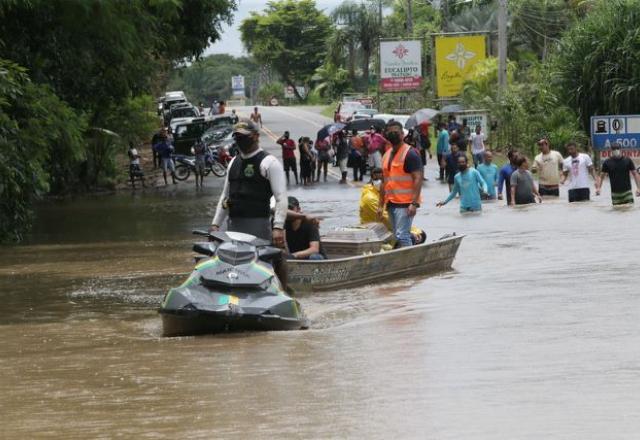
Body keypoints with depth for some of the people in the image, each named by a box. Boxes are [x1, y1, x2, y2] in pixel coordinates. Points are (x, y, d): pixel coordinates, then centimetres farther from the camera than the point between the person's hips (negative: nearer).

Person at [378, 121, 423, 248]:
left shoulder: (410, 154, -9)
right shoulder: (387, 155, 16)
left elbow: (418, 178, -15)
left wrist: (414, 203, -23)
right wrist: (381, 205, 18)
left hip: (405, 203, -9)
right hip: (391, 203, 9)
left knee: (402, 235, -17)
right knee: (397, 236, 11)